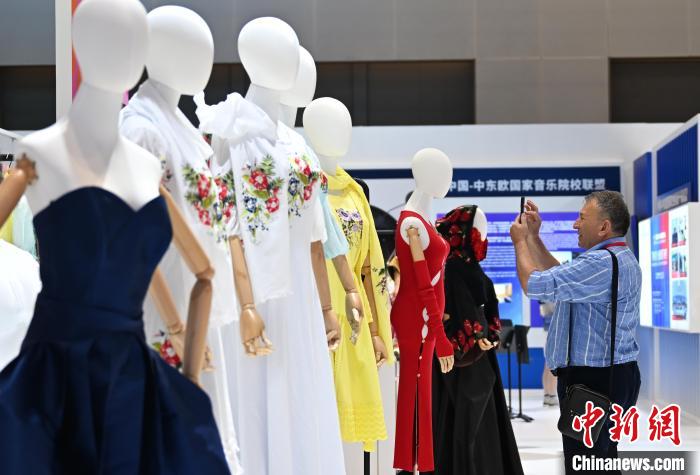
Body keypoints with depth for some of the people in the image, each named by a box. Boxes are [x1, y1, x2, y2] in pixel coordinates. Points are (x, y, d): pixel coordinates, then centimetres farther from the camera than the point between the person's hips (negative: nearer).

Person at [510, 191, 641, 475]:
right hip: (609, 376, 11)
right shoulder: (617, 259, 14)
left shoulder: (603, 263, -22)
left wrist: (520, 241, -4)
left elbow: (535, 284, -21)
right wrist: (534, 236, 20)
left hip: (593, 381, -11)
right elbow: (560, 278, 25)